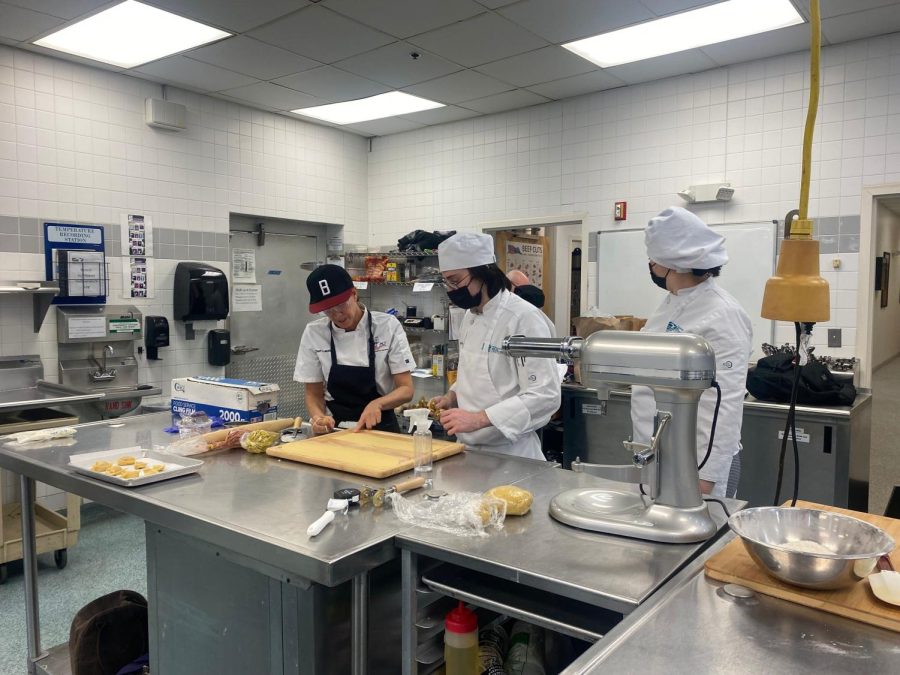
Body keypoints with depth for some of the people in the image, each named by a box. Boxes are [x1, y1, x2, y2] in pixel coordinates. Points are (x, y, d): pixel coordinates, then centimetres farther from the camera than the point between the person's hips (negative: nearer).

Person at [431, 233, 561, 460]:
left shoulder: (523, 317, -18)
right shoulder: (470, 316, 7)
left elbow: (545, 396, -24)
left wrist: (477, 419, -28)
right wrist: (452, 398, 1)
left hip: (509, 455, -7)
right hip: (469, 449, 7)